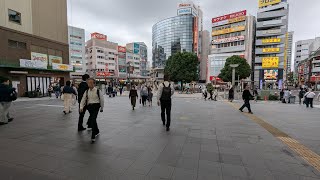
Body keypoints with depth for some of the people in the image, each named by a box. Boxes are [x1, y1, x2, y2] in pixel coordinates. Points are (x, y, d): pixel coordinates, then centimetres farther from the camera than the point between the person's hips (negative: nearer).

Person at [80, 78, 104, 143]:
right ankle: (97, 131, 40)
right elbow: (83, 99, 6)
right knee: (91, 120, 16)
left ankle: (93, 137, -9)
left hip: (96, 106, -5)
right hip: (89, 106, 5)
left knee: (93, 120, -15)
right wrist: (81, 107, -9)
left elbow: (102, 99, 2)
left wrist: (101, 108, 8)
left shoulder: (98, 91, -6)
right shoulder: (86, 91, 7)